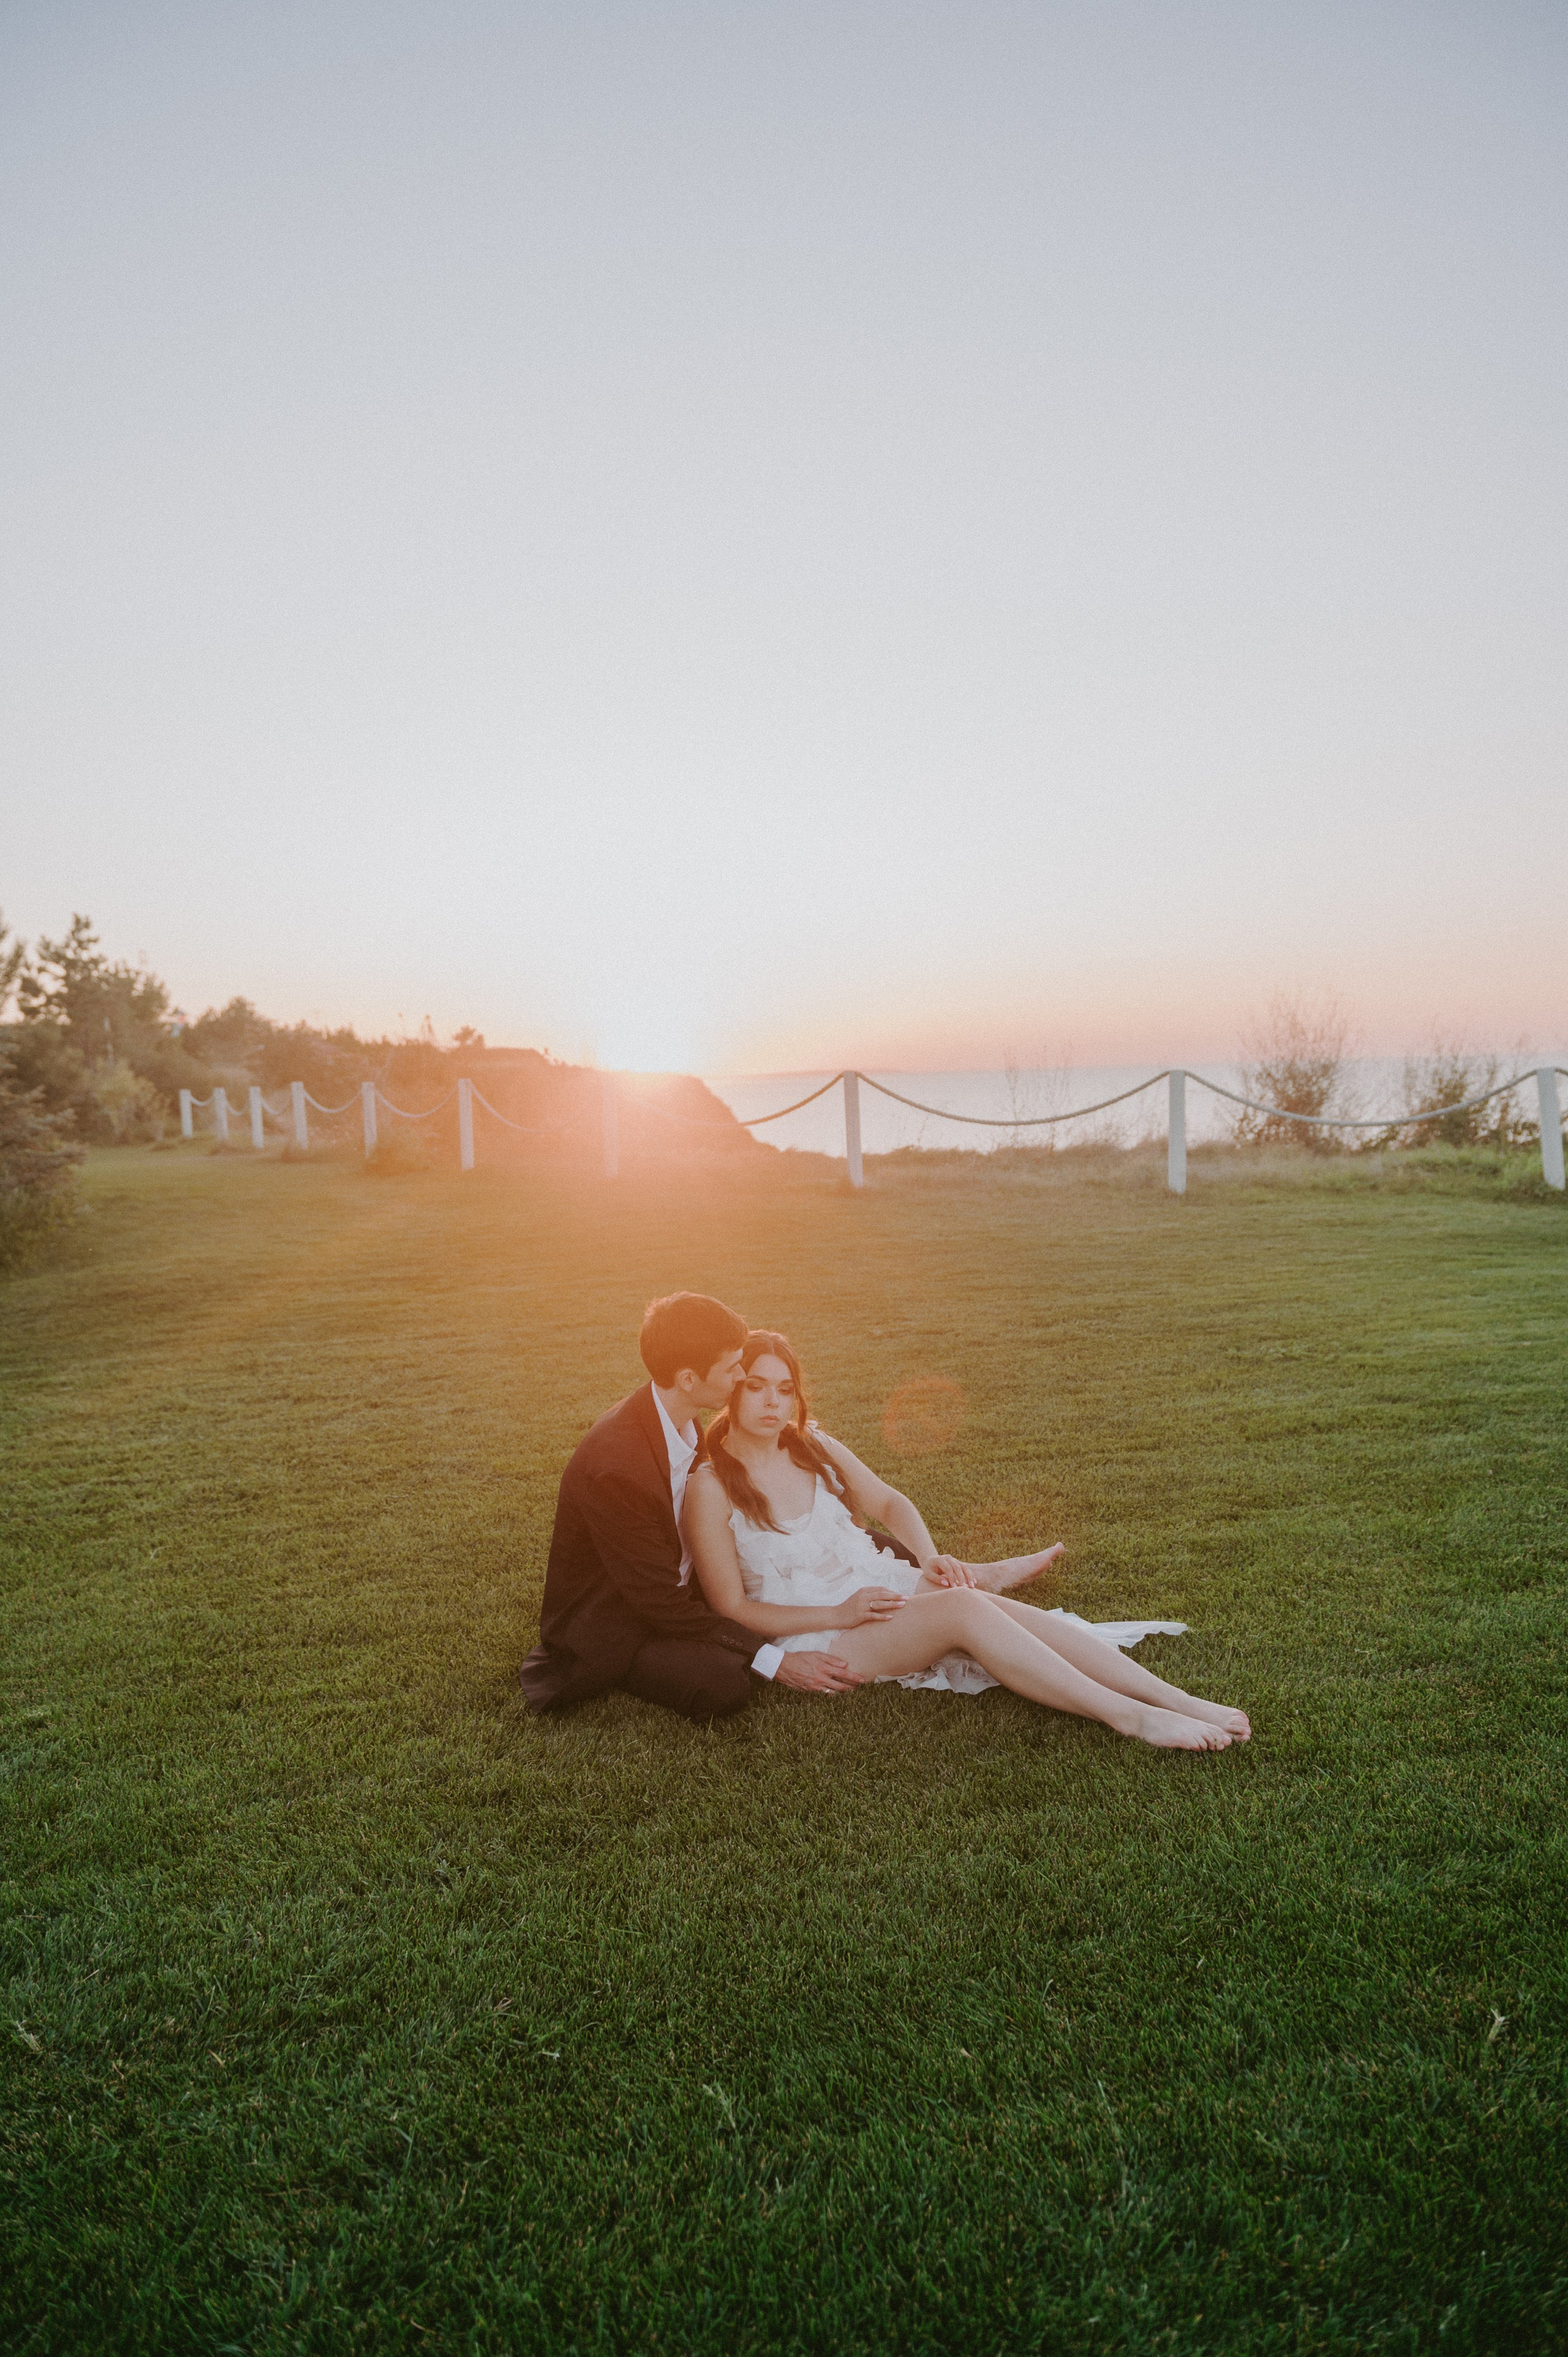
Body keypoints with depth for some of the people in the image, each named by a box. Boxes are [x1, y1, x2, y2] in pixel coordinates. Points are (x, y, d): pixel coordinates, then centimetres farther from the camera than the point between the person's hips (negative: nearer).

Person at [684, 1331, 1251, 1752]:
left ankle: (1177, 1700, -27)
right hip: (811, 1635, -6)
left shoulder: (812, 1447, 5)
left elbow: (891, 1503, 15)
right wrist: (840, 1615, -19)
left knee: (1010, 1611, -22)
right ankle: (1130, 1719, -32)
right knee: (964, 1609, -30)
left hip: (874, 1588, 6)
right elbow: (732, 1609, -11)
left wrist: (930, 1557, -6)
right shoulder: (711, 1486, -12)